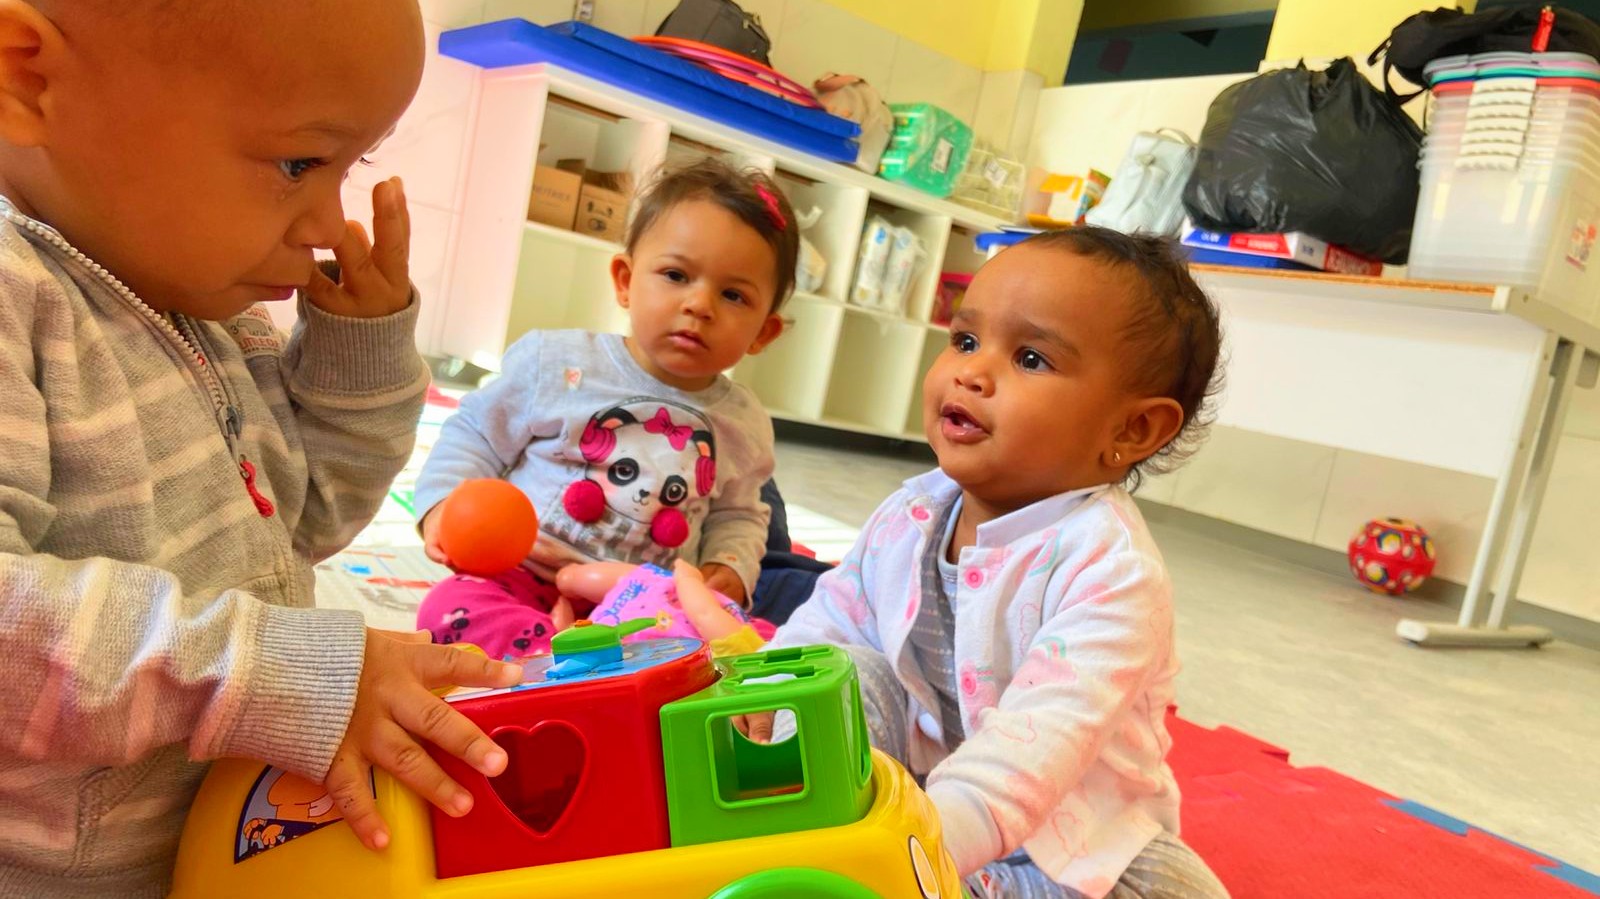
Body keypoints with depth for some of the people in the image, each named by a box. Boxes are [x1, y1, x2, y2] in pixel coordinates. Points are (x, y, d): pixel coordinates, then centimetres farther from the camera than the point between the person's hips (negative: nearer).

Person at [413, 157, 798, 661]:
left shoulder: (744, 426, 5)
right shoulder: (558, 364, -3)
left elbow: (737, 513, 21)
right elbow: (474, 434, 7)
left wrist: (730, 566, 1)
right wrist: (444, 502, -10)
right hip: (525, 577, -1)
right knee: (451, 608, -31)